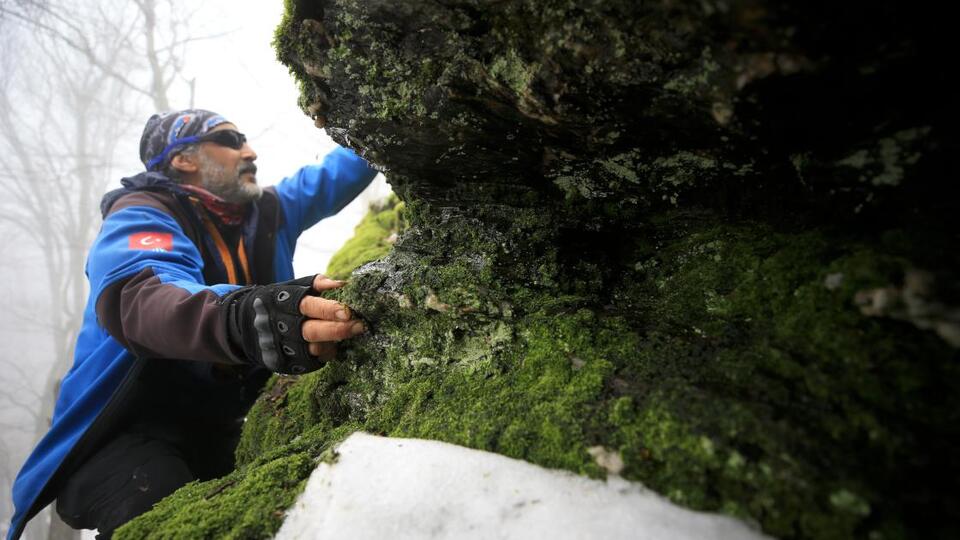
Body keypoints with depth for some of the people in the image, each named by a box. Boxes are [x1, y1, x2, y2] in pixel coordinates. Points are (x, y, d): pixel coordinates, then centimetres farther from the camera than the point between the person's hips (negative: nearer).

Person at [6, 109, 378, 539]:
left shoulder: (267, 213, 10)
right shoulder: (141, 215, -10)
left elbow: (336, 173, 25)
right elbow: (138, 299, -33)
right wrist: (243, 318, -54)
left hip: (219, 438, 6)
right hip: (130, 438, -6)